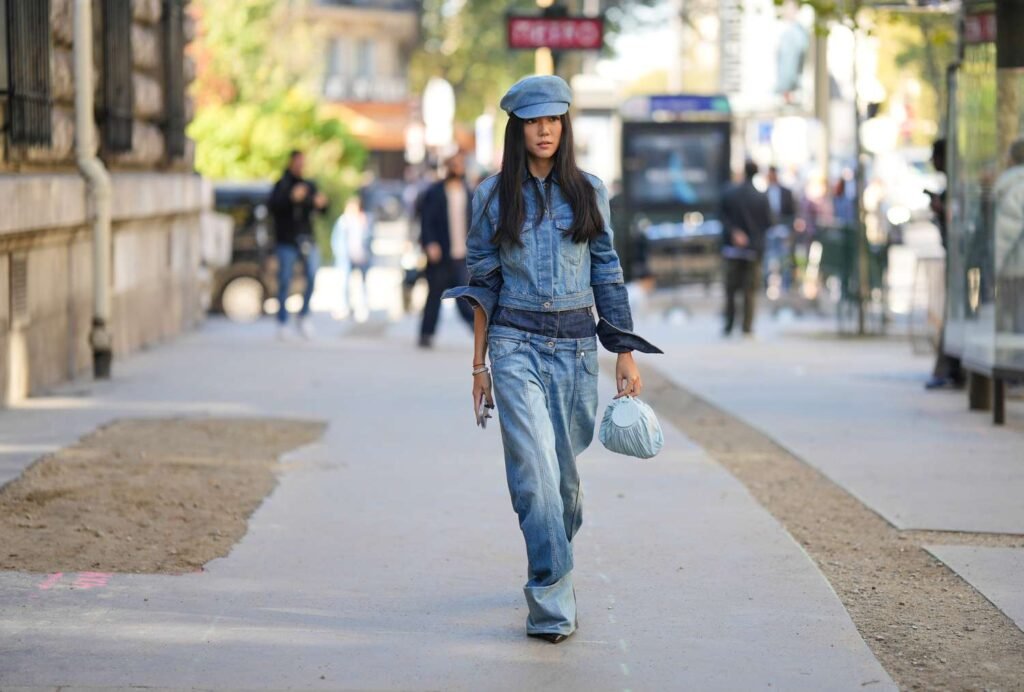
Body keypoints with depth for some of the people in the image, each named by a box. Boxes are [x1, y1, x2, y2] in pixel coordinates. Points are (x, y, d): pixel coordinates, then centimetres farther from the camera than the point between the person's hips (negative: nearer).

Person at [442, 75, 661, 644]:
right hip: (516, 344, -2)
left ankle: (549, 572, 32)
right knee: (534, 468, -13)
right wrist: (479, 366, 5)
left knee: (565, 468, 8)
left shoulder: (588, 191, 6)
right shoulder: (493, 196, 3)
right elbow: (483, 283, 6)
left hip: (576, 346, 2)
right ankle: (552, 604, -15)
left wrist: (626, 353, 4)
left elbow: (606, 274, 9)